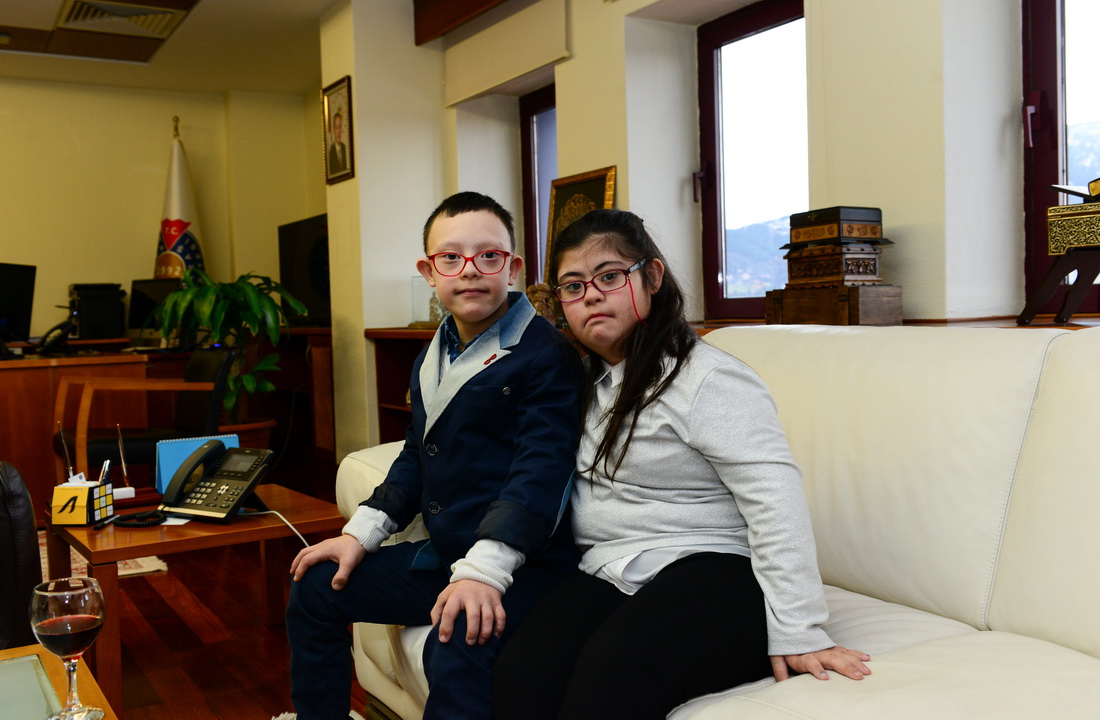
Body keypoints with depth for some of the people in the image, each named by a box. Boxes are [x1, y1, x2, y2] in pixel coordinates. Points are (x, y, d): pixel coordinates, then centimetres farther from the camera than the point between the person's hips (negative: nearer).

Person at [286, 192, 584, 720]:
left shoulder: (545, 355, -14)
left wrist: (484, 569, -30)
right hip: (440, 555, 9)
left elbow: (540, 470, -22)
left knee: (456, 650, -36)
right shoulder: (433, 358, 14)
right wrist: (361, 533, 12)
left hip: (521, 563, -8)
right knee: (315, 587, 14)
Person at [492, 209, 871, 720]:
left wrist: (797, 632, -19)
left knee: (612, 674, -36)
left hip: (712, 569, -6)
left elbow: (776, 499, -15)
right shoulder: (591, 379, 16)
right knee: (521, 673, -24)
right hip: (605, 572, 6)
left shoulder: (707, 379, -9)